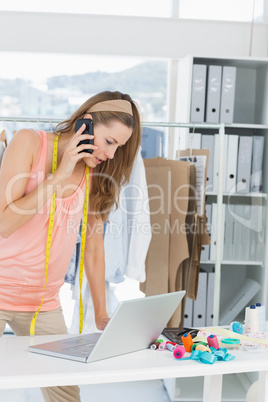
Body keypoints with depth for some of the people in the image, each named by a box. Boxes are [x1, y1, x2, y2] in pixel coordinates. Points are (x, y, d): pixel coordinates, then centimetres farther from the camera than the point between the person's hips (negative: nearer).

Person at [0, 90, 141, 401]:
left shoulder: (96, 173, 5)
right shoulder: (29, 143, -8)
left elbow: (93, 247, 8)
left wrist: (101, 315, 7)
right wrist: (58, 177, -18)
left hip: (44, 303, 4)